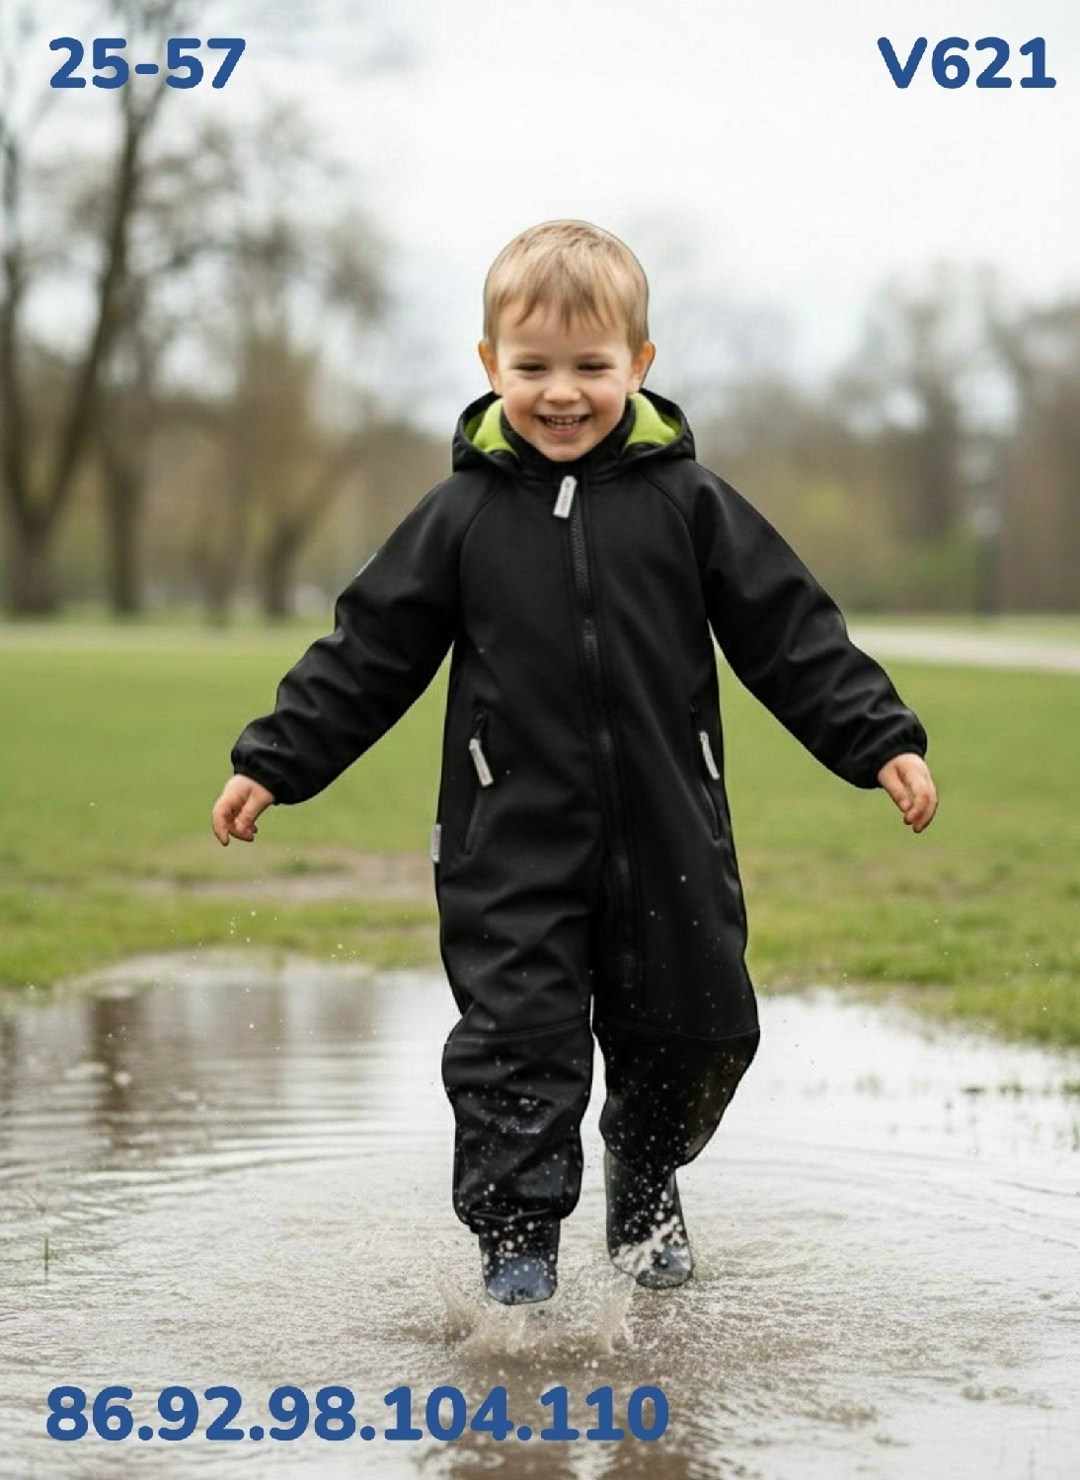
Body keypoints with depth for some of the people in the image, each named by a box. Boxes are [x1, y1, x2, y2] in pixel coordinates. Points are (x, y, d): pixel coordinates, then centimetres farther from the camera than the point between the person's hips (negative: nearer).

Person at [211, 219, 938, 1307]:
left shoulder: (688, 504, 0)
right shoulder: (462, 515, 0)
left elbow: (792, 636, 2)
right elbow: (368, 651, 5)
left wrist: (882, 740, -4)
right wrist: (274, 761, 1)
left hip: (666, 833, 1)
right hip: (511, 844, -1)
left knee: (693, 1031, 11)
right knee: (517, 1034, -6)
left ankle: (646, 1194, 37)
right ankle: (516, 1237, 7)